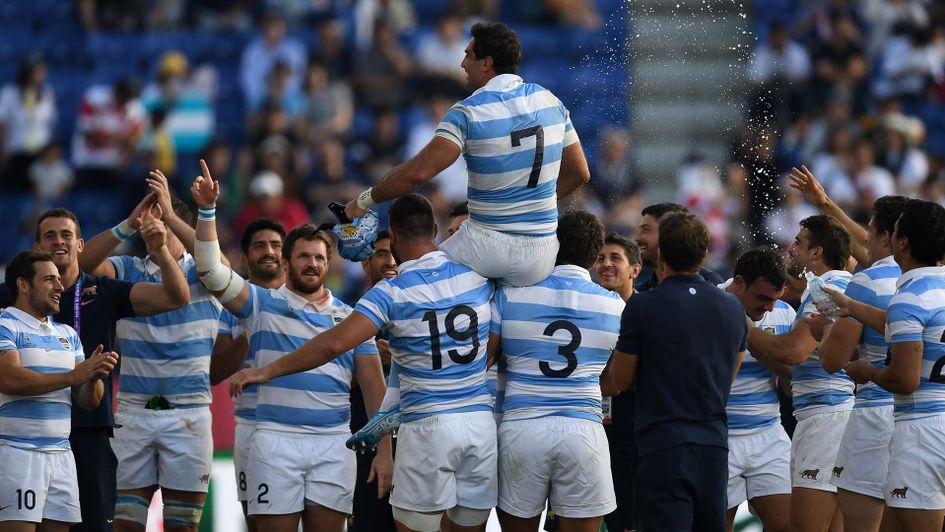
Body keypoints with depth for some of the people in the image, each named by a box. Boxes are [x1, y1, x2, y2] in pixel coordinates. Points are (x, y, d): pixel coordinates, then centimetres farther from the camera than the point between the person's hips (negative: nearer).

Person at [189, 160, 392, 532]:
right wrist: (207, 211, -16)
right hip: (277, 440, -2)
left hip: (334, 444, 2)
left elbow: (373, 387, 11)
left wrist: (384, 450, 2)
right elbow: (210, 270, -3)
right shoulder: (263, 305, 8)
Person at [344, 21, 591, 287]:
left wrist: (365, 200, -9)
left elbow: (417, 173, -21)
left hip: (487, 245, -4)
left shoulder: (468, 113, -11)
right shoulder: (549, 100, 5)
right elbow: (580, 173, 13)